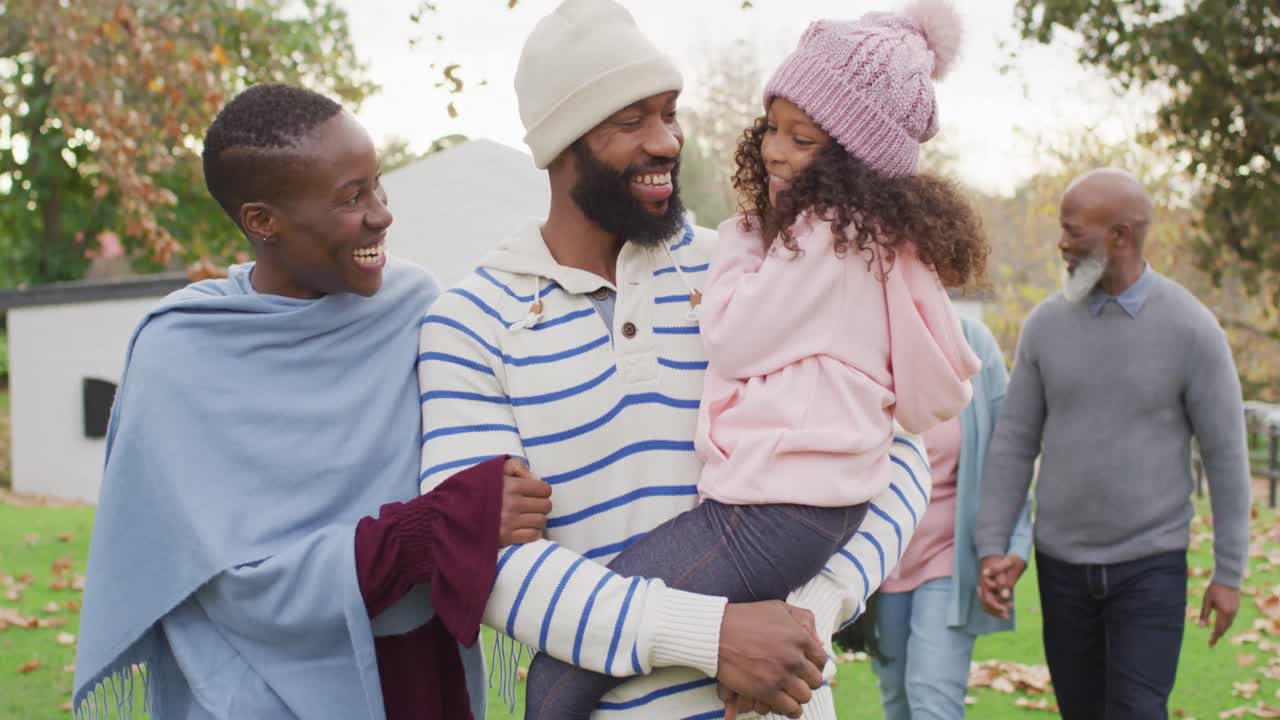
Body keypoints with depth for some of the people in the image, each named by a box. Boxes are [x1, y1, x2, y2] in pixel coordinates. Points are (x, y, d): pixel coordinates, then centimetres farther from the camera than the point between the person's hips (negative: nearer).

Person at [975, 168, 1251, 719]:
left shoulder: (1192, 329, -10)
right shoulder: (1046, 323, -2)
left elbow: (1225, 455, -5)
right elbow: (1013, 443, 2)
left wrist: (1229, 573, -3)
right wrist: (991, 549, -5)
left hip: (1151, 565, -3)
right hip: (1061, 563, 3)